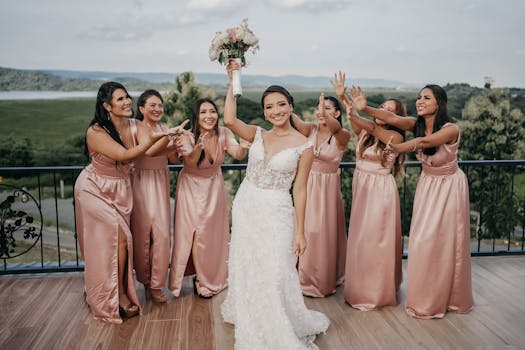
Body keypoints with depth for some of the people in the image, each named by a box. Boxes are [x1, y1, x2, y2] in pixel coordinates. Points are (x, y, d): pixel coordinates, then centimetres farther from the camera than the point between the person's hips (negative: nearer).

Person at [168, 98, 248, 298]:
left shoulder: (223, 134, -15)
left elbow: (238, 155, -29)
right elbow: (188, 164, -34)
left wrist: (245, 145, -50)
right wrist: (199, 147, -52)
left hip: (214, 187, 3)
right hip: (192, 188, -2)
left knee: (214, 233, 10)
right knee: (196, 234, 0)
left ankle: (213, 278, 30)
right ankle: (202, 281, 21)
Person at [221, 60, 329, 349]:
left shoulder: (304, 146, -7)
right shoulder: (257, 135, 2)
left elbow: (300, 190, -7)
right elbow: (229, 120, -15)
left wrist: (300, 232, -9)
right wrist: (232, 83, -11)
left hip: (276, 213, -4)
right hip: (245, 207, 4)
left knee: (275, 274, -6)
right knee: (246, 269, 16)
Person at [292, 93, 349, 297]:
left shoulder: (342, 136, -10)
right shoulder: (311, 129, -1)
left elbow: (335, 128, -34)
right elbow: (296, 122, -22)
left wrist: (325, 114, -56)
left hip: (327, 189, -3)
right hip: (306, 187, 3)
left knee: (324, 236, 7)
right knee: (304, 232, 11)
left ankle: (323, 282, 25)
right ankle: (303, 277, 29)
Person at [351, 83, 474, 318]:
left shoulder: (450, 130, -23)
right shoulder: (417, 124, -8)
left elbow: (424, 142, -39)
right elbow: (391, 118, -23)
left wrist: (399, 148, -53)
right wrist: (365, 108, -38)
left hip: (448, 187, -5)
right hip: (427, 184, 5)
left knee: (446, 241, 2)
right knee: (422, 240, 6)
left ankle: (448, 297, 21)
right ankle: (426, 297, 22)